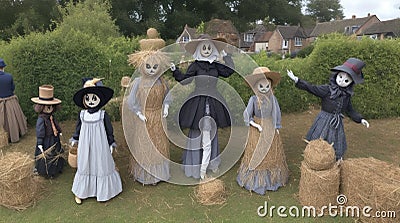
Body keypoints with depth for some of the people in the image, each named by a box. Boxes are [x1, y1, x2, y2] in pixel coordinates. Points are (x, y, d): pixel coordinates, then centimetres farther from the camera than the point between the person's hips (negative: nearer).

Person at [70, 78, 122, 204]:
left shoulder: (103, 115, -10)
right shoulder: (82, 114, -1)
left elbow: (109, 130, -3)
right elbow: (78, 128, 13)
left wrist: (111, 143, -1)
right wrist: (74, 139, 18)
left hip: (100, 145, -3)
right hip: (85, 145, 3)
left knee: (101, 165, 8)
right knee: (84, 165, 14)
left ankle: (103, 190, 25)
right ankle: (79, 192, 28)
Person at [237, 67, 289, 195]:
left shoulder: (272, 99, -4)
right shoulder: (254, 99, -13)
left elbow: (277, 113, 6)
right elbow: (247, 115, -10)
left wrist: (277, 127, 6)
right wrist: (257, 126, -16)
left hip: (271, 130, 3)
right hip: (257, 130, -3)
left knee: (272, 154, 14)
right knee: (257, 154, 6)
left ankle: (272, 178, 33)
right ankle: (257, 180, 21)